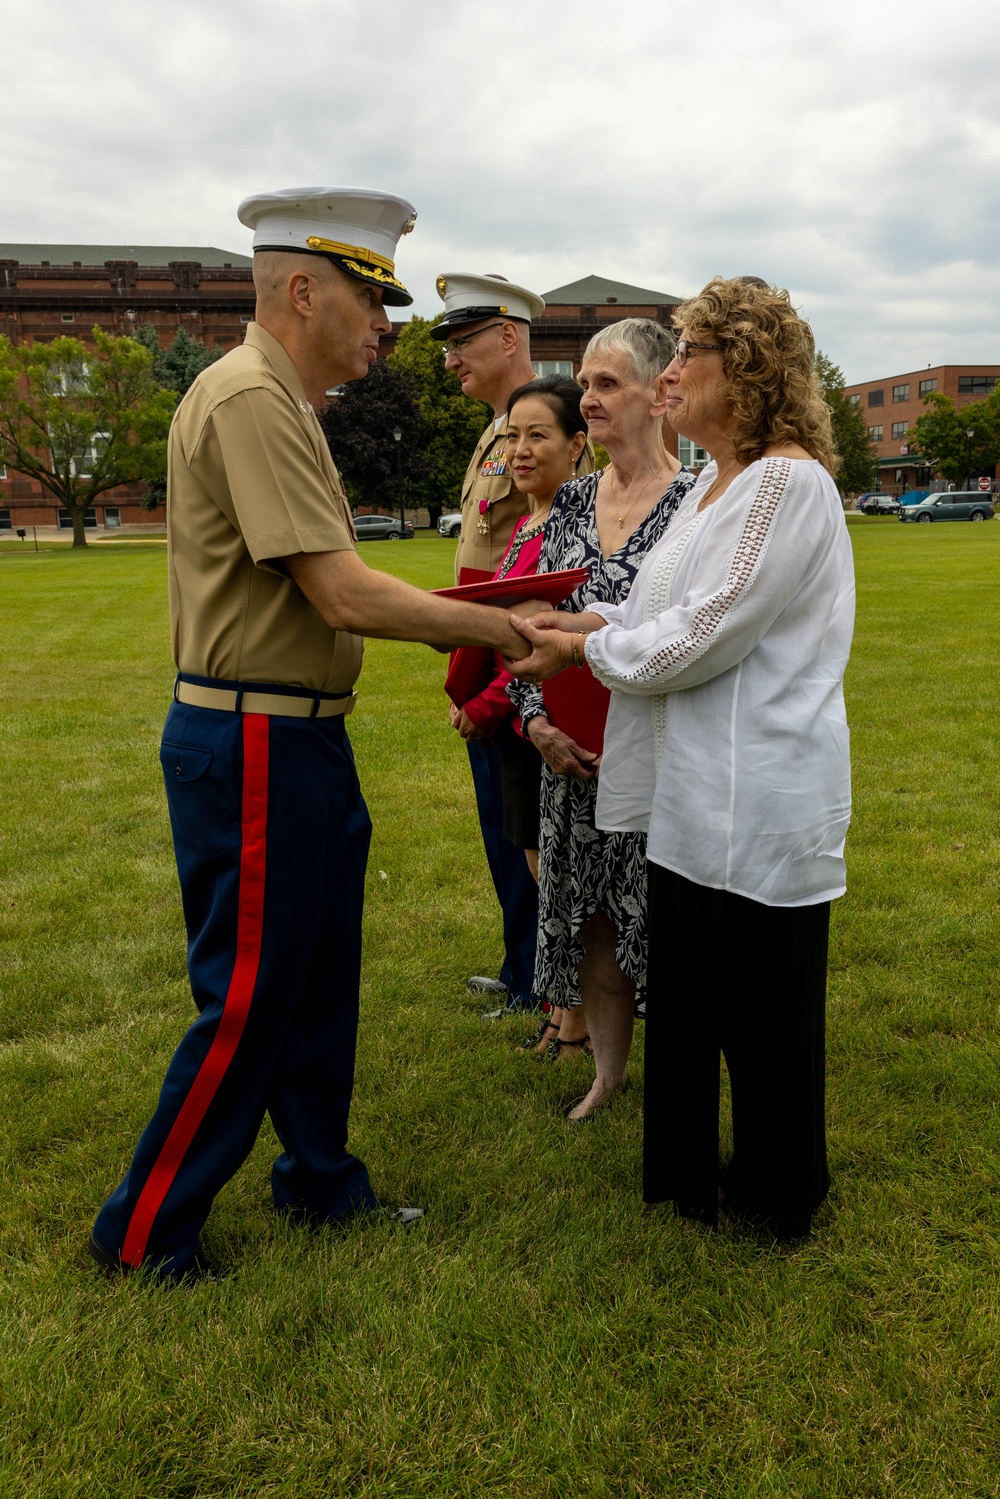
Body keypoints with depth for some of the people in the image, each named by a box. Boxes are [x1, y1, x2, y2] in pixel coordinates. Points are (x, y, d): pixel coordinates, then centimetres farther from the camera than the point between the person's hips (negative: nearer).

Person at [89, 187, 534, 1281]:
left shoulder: (279, 404, 16)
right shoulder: (249, 399, -17)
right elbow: (345, 596, -23)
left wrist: (465, 620, 12)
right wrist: (503, 628, -15)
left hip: (300, 739, 10)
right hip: (252, 746, -10)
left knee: (319, 984, 19)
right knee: (246, 1002, 1)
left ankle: (320, 1181, 37)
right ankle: (144, 1235, 20)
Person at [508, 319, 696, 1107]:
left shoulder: (694, 498, -9)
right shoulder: (574, 498, 8)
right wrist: (538, 719, -5)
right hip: (573, 751, 5)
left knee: (659, 919, 4)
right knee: (589, 917, 13)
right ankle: (609, 1070, 34)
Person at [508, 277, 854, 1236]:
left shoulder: (789, 481, -16)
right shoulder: (715, 482, 14)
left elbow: (702, 637, -20)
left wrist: (586, 649, -8)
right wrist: (581, 621, 5)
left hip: (760, 805, -9)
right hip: (694, 796, 9)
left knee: (763, 1012, 8)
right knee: (682, 997, 19)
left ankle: (778, 1200, 30)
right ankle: (686, 1174, 38)